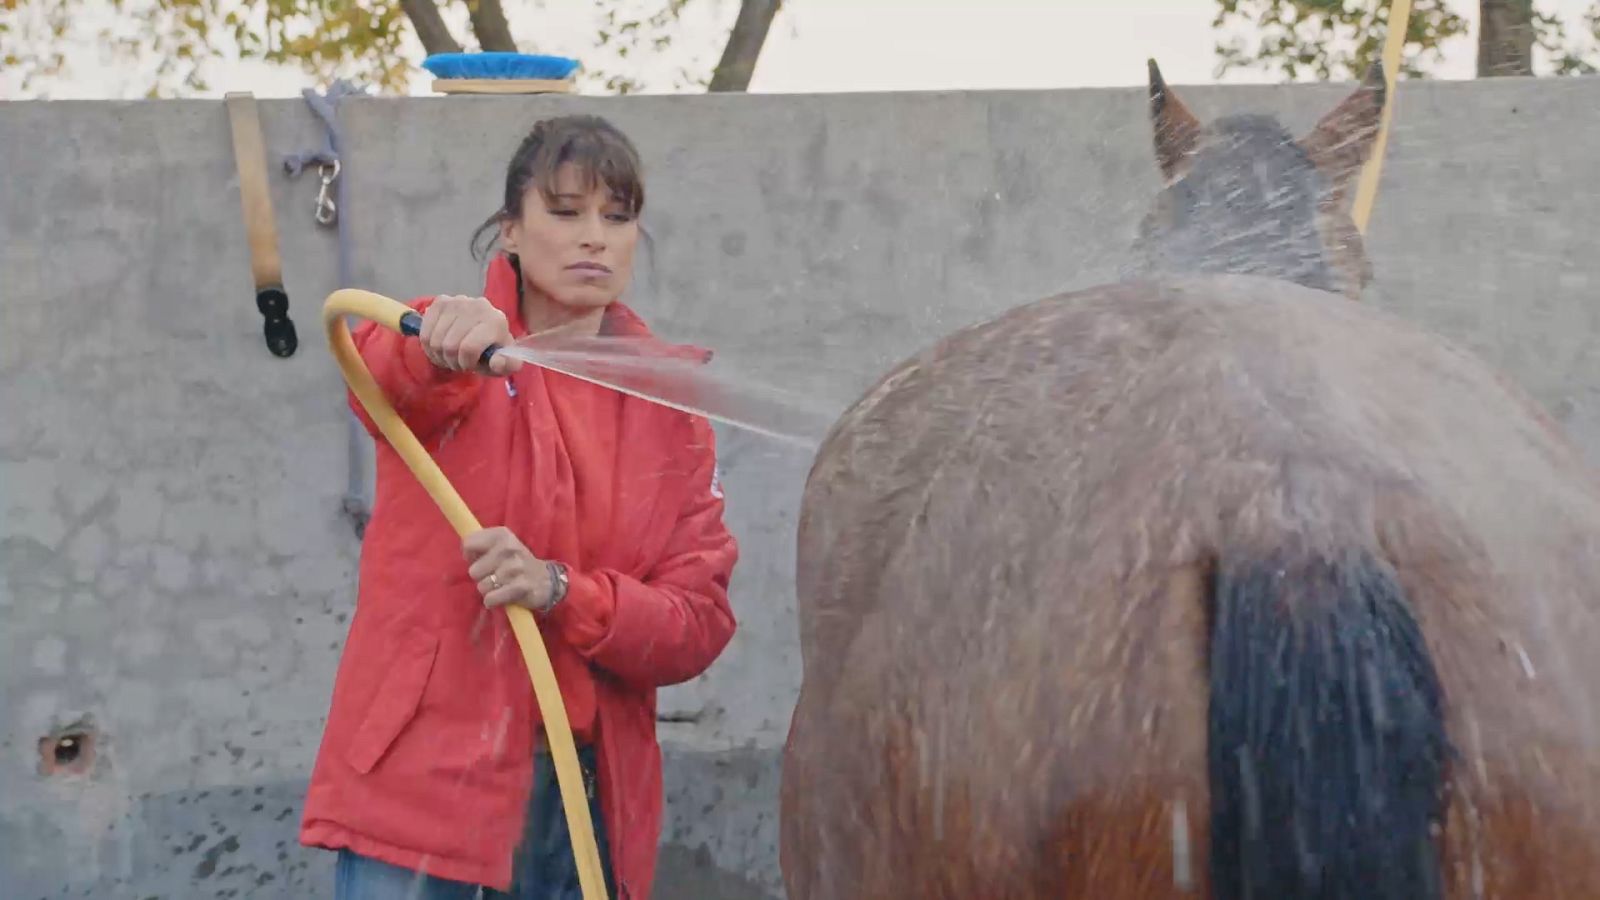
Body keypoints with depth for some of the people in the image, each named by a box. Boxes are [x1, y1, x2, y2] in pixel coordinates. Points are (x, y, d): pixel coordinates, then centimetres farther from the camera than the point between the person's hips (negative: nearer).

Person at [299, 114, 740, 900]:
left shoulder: (669, 406, 9)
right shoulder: (458, 354, 1)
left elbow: (698, 625, 2)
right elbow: (384, 375, -24)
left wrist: (559, 591, -15)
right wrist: (440, 343, -47)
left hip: (585, 793, 3)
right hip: (420, 773, -3)